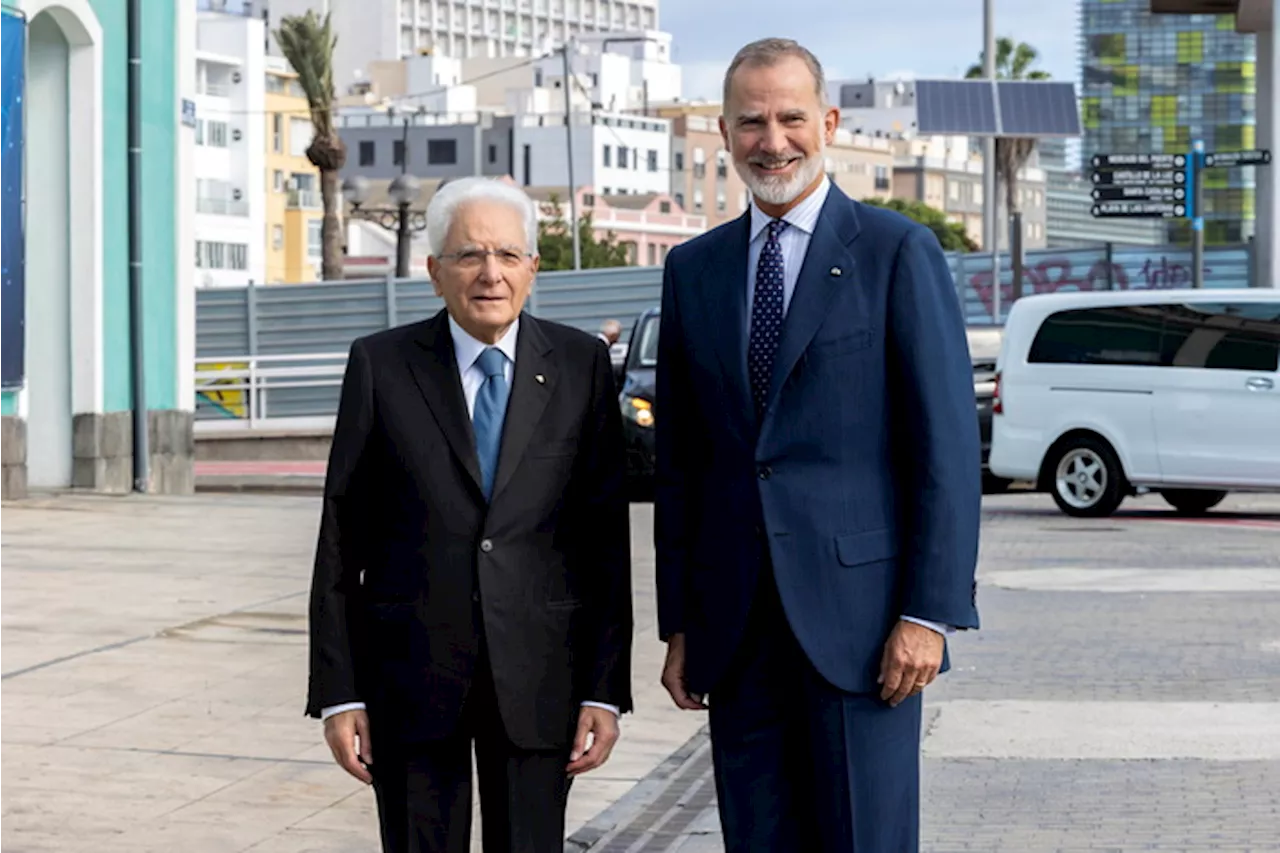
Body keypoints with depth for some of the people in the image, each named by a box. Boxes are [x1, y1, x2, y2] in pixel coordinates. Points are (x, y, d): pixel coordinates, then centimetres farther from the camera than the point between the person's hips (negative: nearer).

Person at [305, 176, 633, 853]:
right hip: (411, 674, 0)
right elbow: (341, 540, 1)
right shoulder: (380, 365, 1)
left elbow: (606, 537, 2)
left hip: (536, 677, 1)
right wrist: (337, 693, -3)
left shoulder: (581, 365, 3)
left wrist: (605, 690, -3)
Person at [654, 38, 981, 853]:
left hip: (858, 613, -4)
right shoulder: (694, 269, 13)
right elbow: (679, 459, 15)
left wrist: (930, 612, -12)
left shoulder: (898, 253, -1)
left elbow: (948, 444, -6)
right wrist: (678, 623, 11)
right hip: (735, 626, 4)